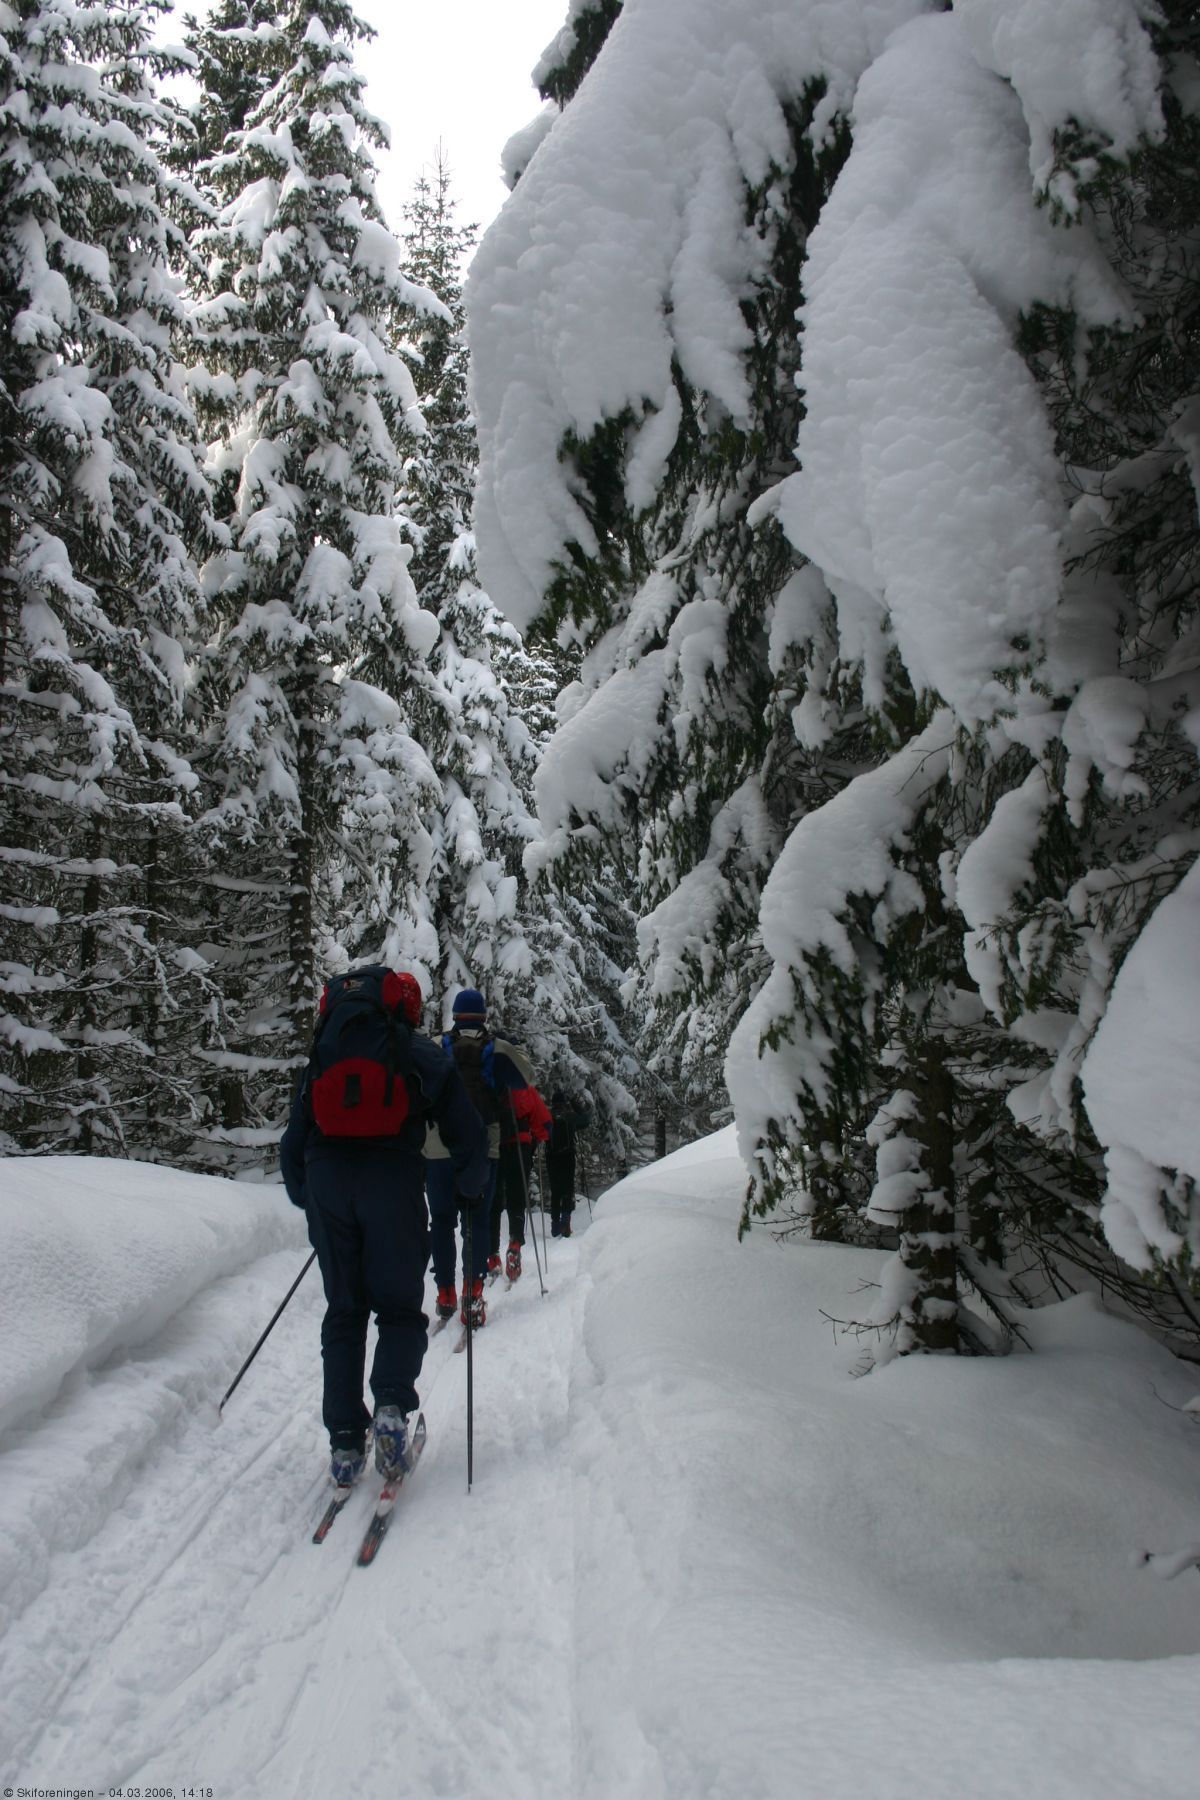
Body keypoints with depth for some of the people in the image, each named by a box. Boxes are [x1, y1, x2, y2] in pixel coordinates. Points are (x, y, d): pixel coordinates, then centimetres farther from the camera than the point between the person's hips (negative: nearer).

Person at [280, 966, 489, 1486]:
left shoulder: (324, 1051, 23)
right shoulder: (424, 1053, 14)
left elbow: (293, 1140, 22)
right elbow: (467, 1134, 9)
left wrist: (304, 1197, 33)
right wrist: (470, 1188, 25)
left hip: (326, 1176, 3)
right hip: (392, 1176, -2)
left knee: (343, 1312, 12)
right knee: (399, 1307, 9)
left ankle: (344, 1442, 6)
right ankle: (392, 1404, -16)